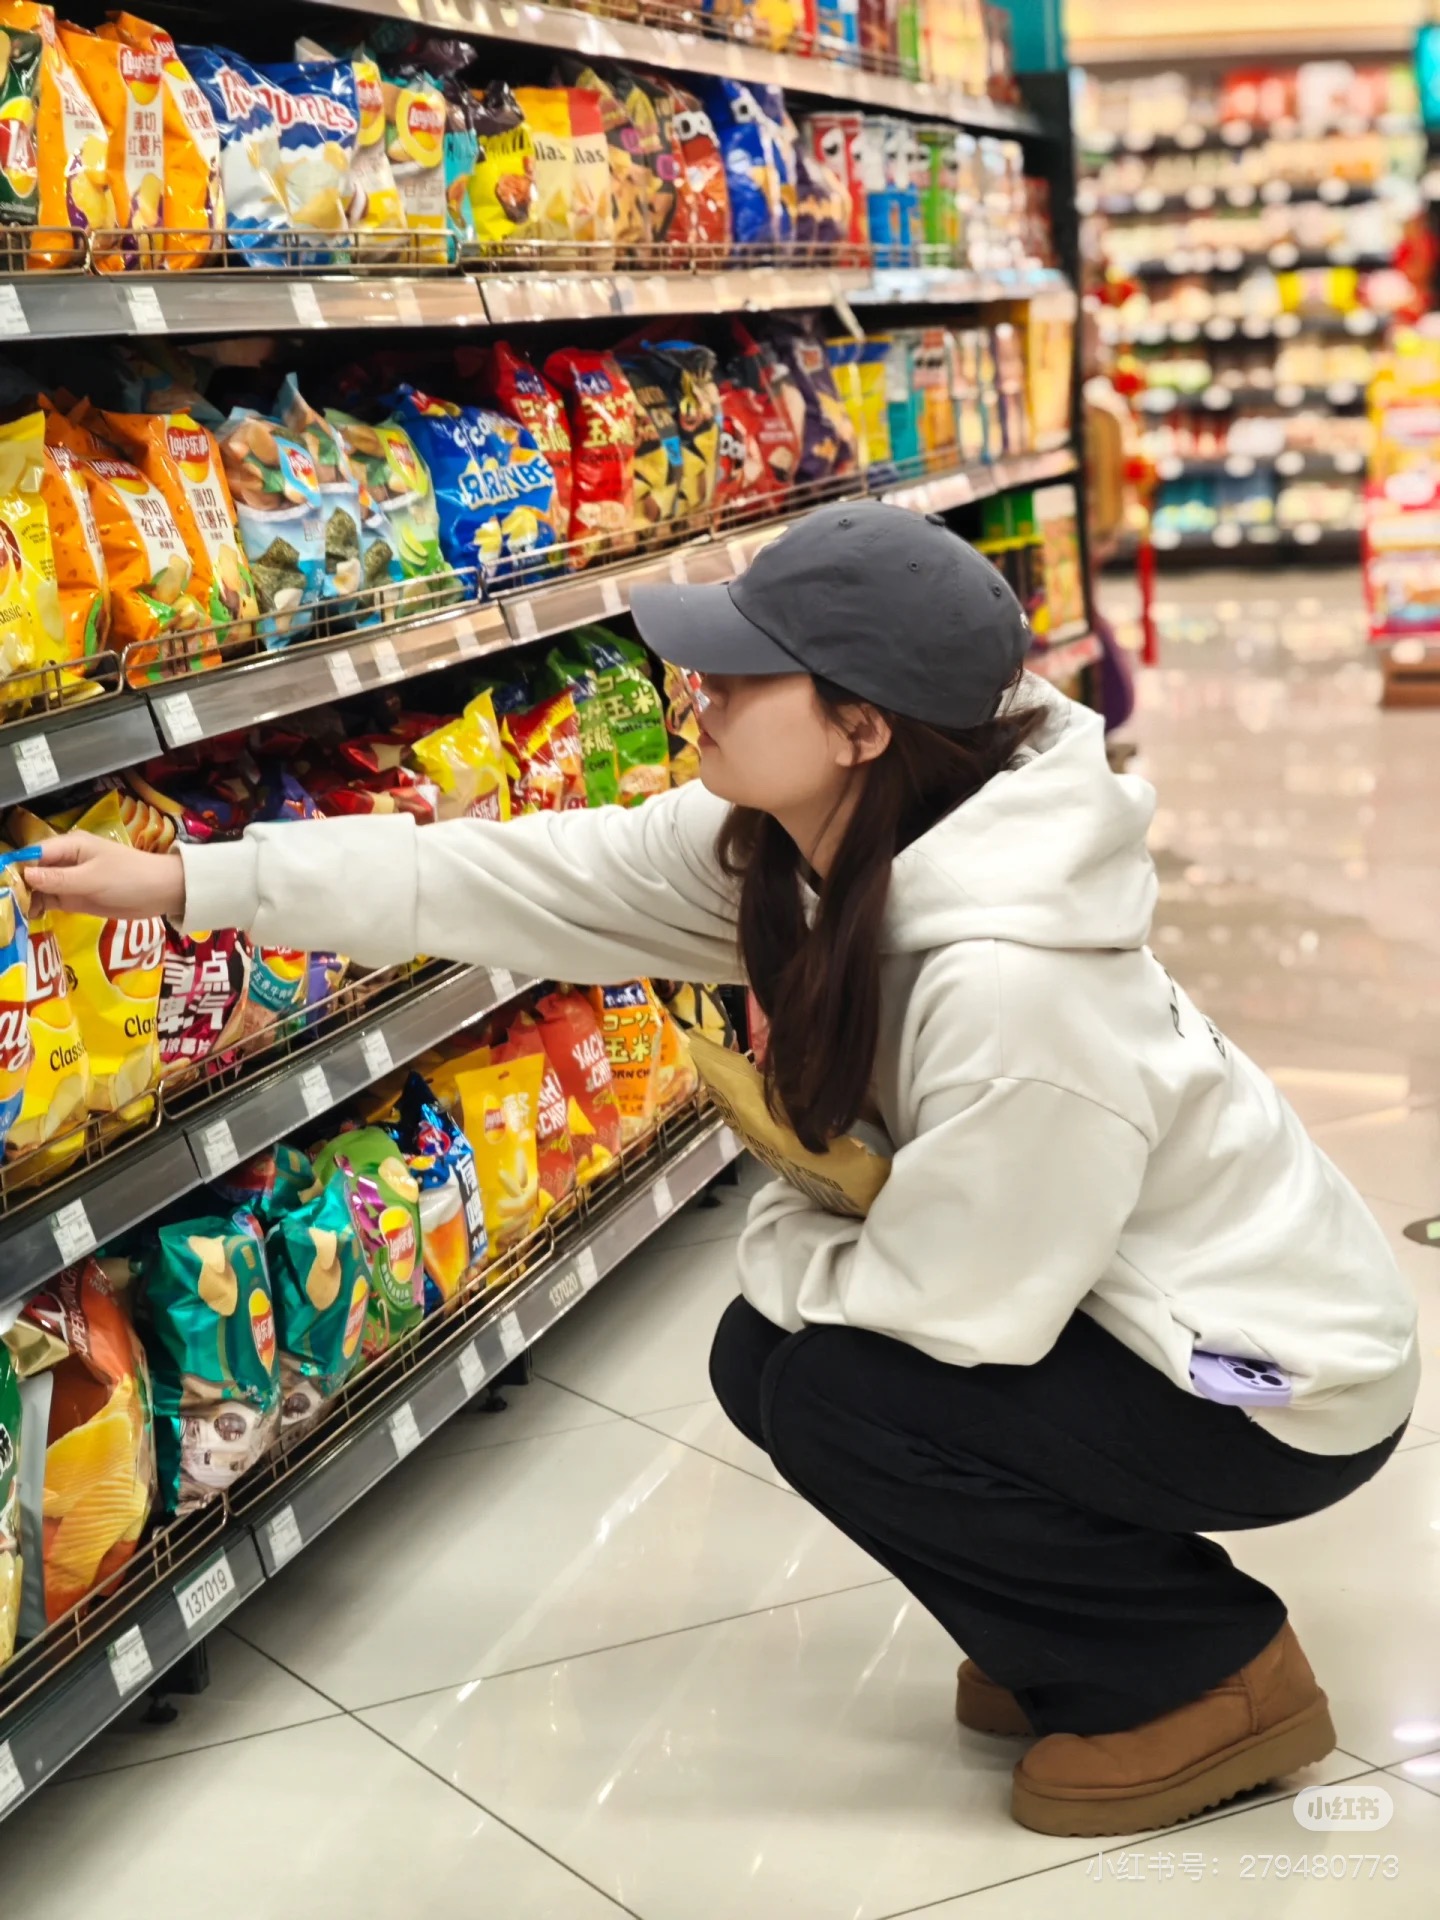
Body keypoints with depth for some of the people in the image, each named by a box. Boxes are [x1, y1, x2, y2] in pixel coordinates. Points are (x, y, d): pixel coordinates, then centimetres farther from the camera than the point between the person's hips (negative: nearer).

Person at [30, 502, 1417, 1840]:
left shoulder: (1007, 983, -36)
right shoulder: (788, 842, -10)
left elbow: (957, 1305, -26)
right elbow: (526, 877, -9)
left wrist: (780, 1237, -6)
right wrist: (192, 882, -9)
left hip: (1286, 1379, -8)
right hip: (1122, 1302, 8)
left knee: (830, 1399, -15)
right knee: (766, 1353, 2)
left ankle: (1213, 1671, 2)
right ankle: (1084, 1629, 19)